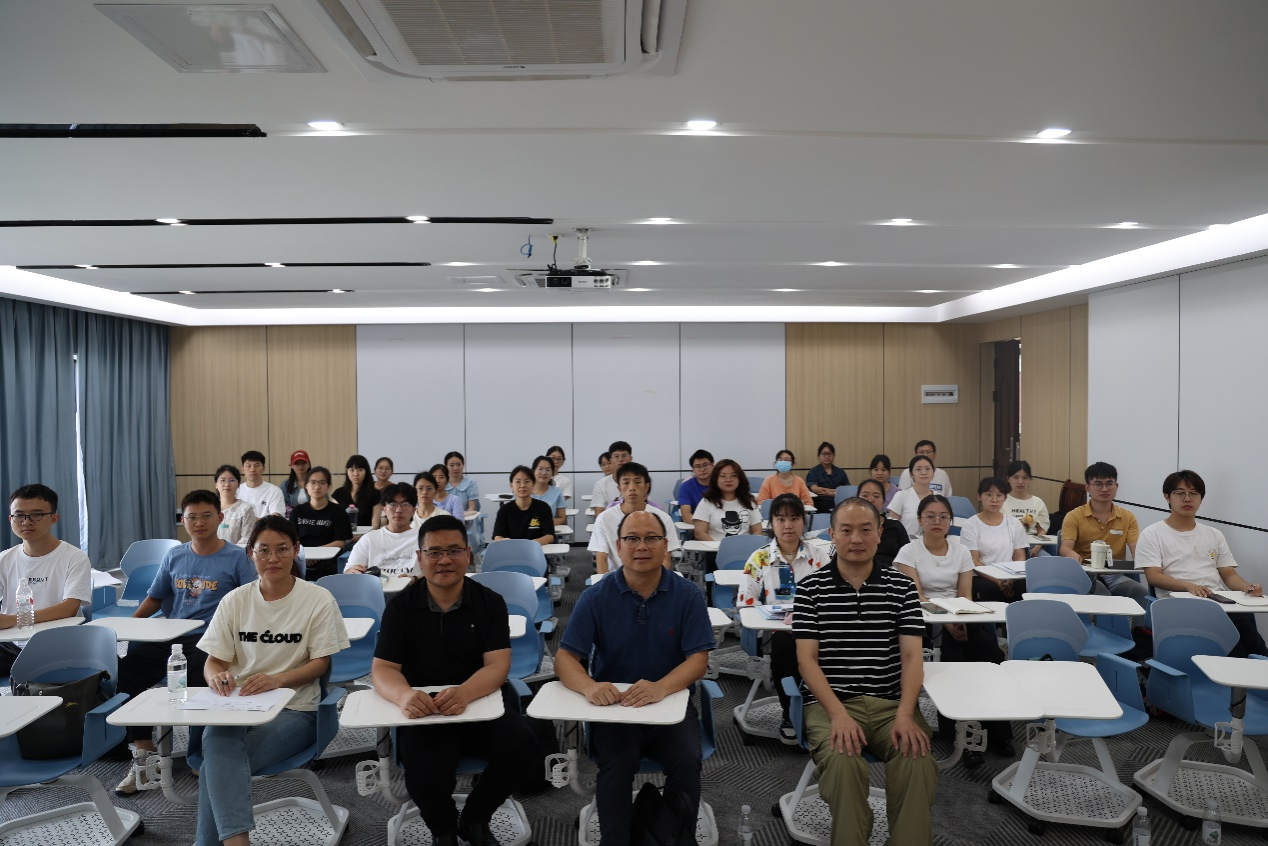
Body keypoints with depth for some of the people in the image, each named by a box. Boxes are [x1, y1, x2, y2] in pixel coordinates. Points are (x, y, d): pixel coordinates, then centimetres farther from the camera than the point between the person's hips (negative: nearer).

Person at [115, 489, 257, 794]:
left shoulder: (236, 558, 2)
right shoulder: (174, 557, 16)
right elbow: (154, 598, 25)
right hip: (170, 637, 5)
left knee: (199, 673, -35)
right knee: (126, 669, -21)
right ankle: (144, 753, -8)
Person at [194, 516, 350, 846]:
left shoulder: (318, 599, -2)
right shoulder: (235, 600, 8)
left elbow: (321, 662, -3)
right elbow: (212, 662, 8)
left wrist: (276, 680, -22)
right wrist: (217, 677, -19)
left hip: (294, 709, -2)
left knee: (218, 759, -29)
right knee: (216, 738, -34)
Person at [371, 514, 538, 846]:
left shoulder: (490, 602, -1)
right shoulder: (400, 606, 0)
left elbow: (497, 665, -10)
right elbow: (382, 668, -4)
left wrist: (464, 693, -33)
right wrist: (404, 695, -29)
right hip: (423, 711, 0)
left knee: (523, 745, -27)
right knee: (424, 778, -29)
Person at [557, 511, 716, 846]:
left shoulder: (688, 595, -2)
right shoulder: (595, 597, -3)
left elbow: (698, 661, -8)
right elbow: (565, 658, -5)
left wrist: (661, 687, -29)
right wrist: (588, 686, -29)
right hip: (613, 705, 0)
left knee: (687, 761, -25)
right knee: (616, 763, -27)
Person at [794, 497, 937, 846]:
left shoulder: (902, 587, 8)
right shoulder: (810, 588, 3)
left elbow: (912, 656, 2)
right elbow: (807, 659, -2)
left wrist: (905, 714, -15)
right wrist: (839, 714, -17)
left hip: (891, 703, 2)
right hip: (830, 703, -1)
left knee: (919, 762, -29)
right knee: (843, 763, -32)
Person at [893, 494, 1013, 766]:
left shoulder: (961, 551, 12)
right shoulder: (909, 552, 0)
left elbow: (966, 596, 5)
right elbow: (916, 597, -10)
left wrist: (962, 620, -17)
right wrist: (946, 621, -25)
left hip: (960, 620, 3)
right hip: (926, 622, -3)